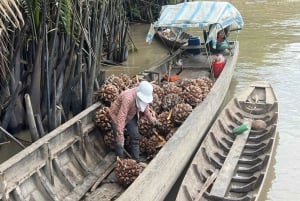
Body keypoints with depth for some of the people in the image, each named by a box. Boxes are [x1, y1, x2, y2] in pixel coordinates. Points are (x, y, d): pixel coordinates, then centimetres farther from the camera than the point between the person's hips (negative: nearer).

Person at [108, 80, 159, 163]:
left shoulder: (143, 96, -19)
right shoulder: (128, 98, -43)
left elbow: (145, 106, 5)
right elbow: (121, 117, -45)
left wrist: (151, 118, -2)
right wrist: (120, 134, -48)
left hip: (131, 115, 7)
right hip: (117, 115, -7)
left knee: (135, 137, 9)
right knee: (120, 141, -10)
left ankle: (136, 161, 19)